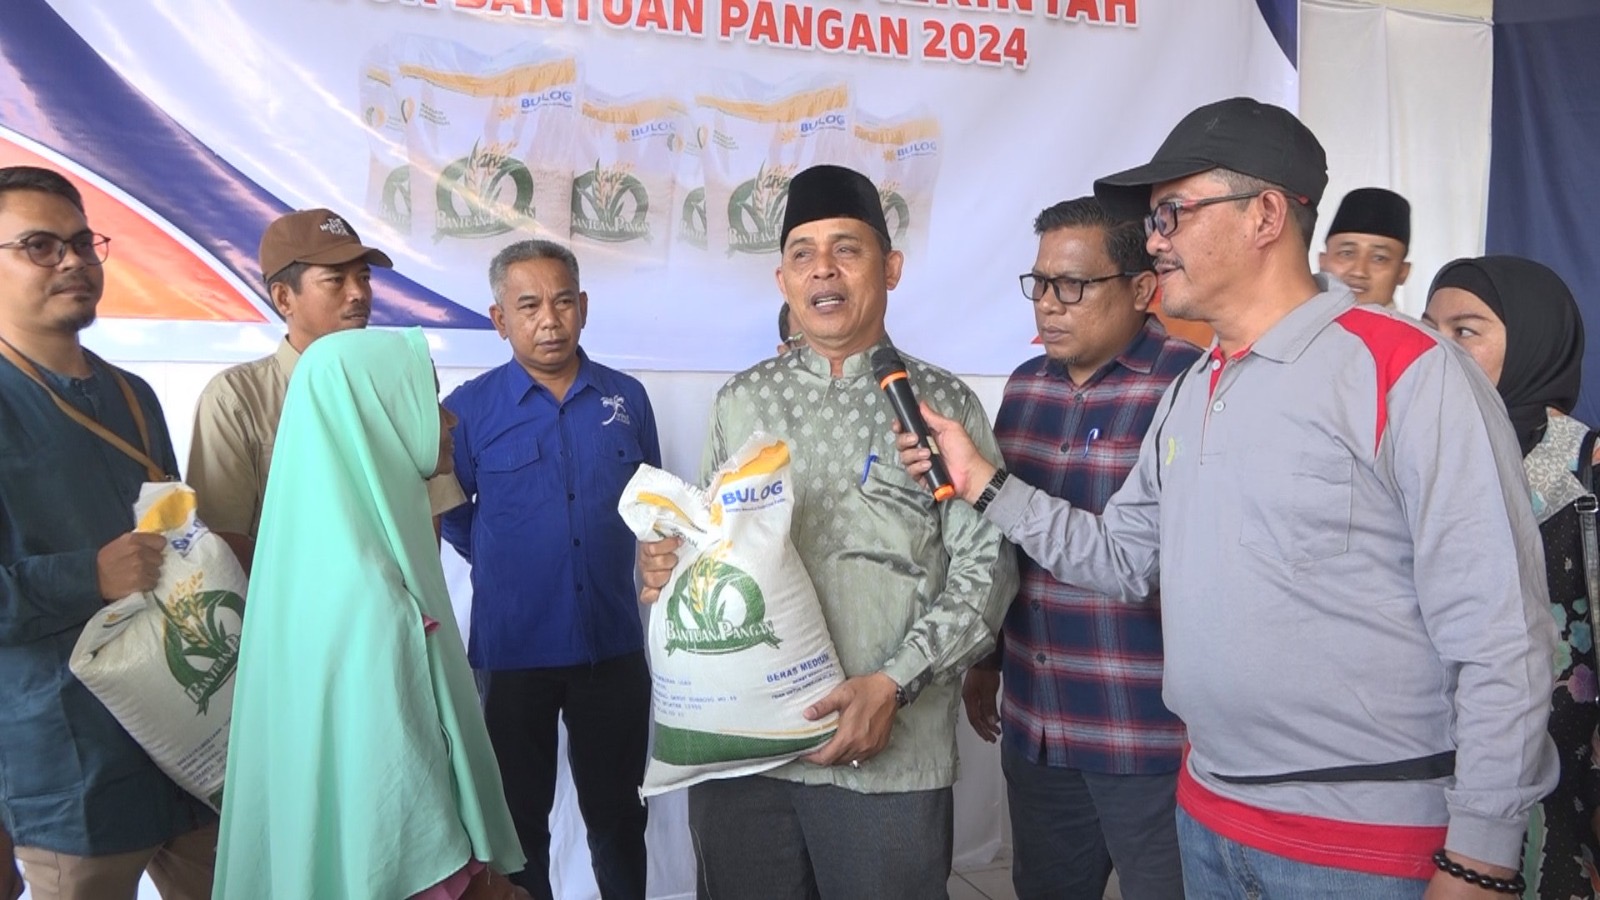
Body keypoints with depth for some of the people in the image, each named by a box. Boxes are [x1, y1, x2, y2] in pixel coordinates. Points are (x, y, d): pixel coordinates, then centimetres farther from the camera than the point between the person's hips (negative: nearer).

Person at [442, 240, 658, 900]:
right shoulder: (469, 409, -6)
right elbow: (450, 512, 4)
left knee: (617, 813, 16)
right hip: (512, 651, -1)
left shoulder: (627, 398, 1)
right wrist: (509, 567, 7)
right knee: (521, 816, 15)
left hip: (613, 645, 2)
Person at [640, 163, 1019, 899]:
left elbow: (985, 568, -6)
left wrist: (894, 685, -16)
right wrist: (663, 566, -7)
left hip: (886, 754, -3)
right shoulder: (740, 401, 8)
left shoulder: (943, 404, -2)